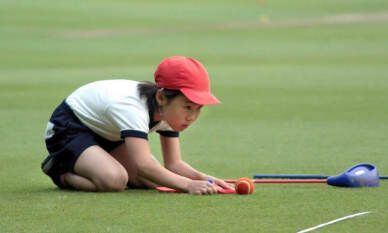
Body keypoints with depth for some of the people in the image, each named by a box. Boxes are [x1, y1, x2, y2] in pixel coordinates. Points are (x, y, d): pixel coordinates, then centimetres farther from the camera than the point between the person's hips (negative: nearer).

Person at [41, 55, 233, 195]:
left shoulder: (169, 109, -12)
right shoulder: (131, 107, -38)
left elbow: (173, 163, -10)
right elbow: (143, 165, -50)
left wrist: (202, 178, -30)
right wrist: (188, 185, -57)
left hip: (105, 133, 9)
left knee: (151, 180, -8)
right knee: (115, 180, -34)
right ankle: (60, 171, -5)